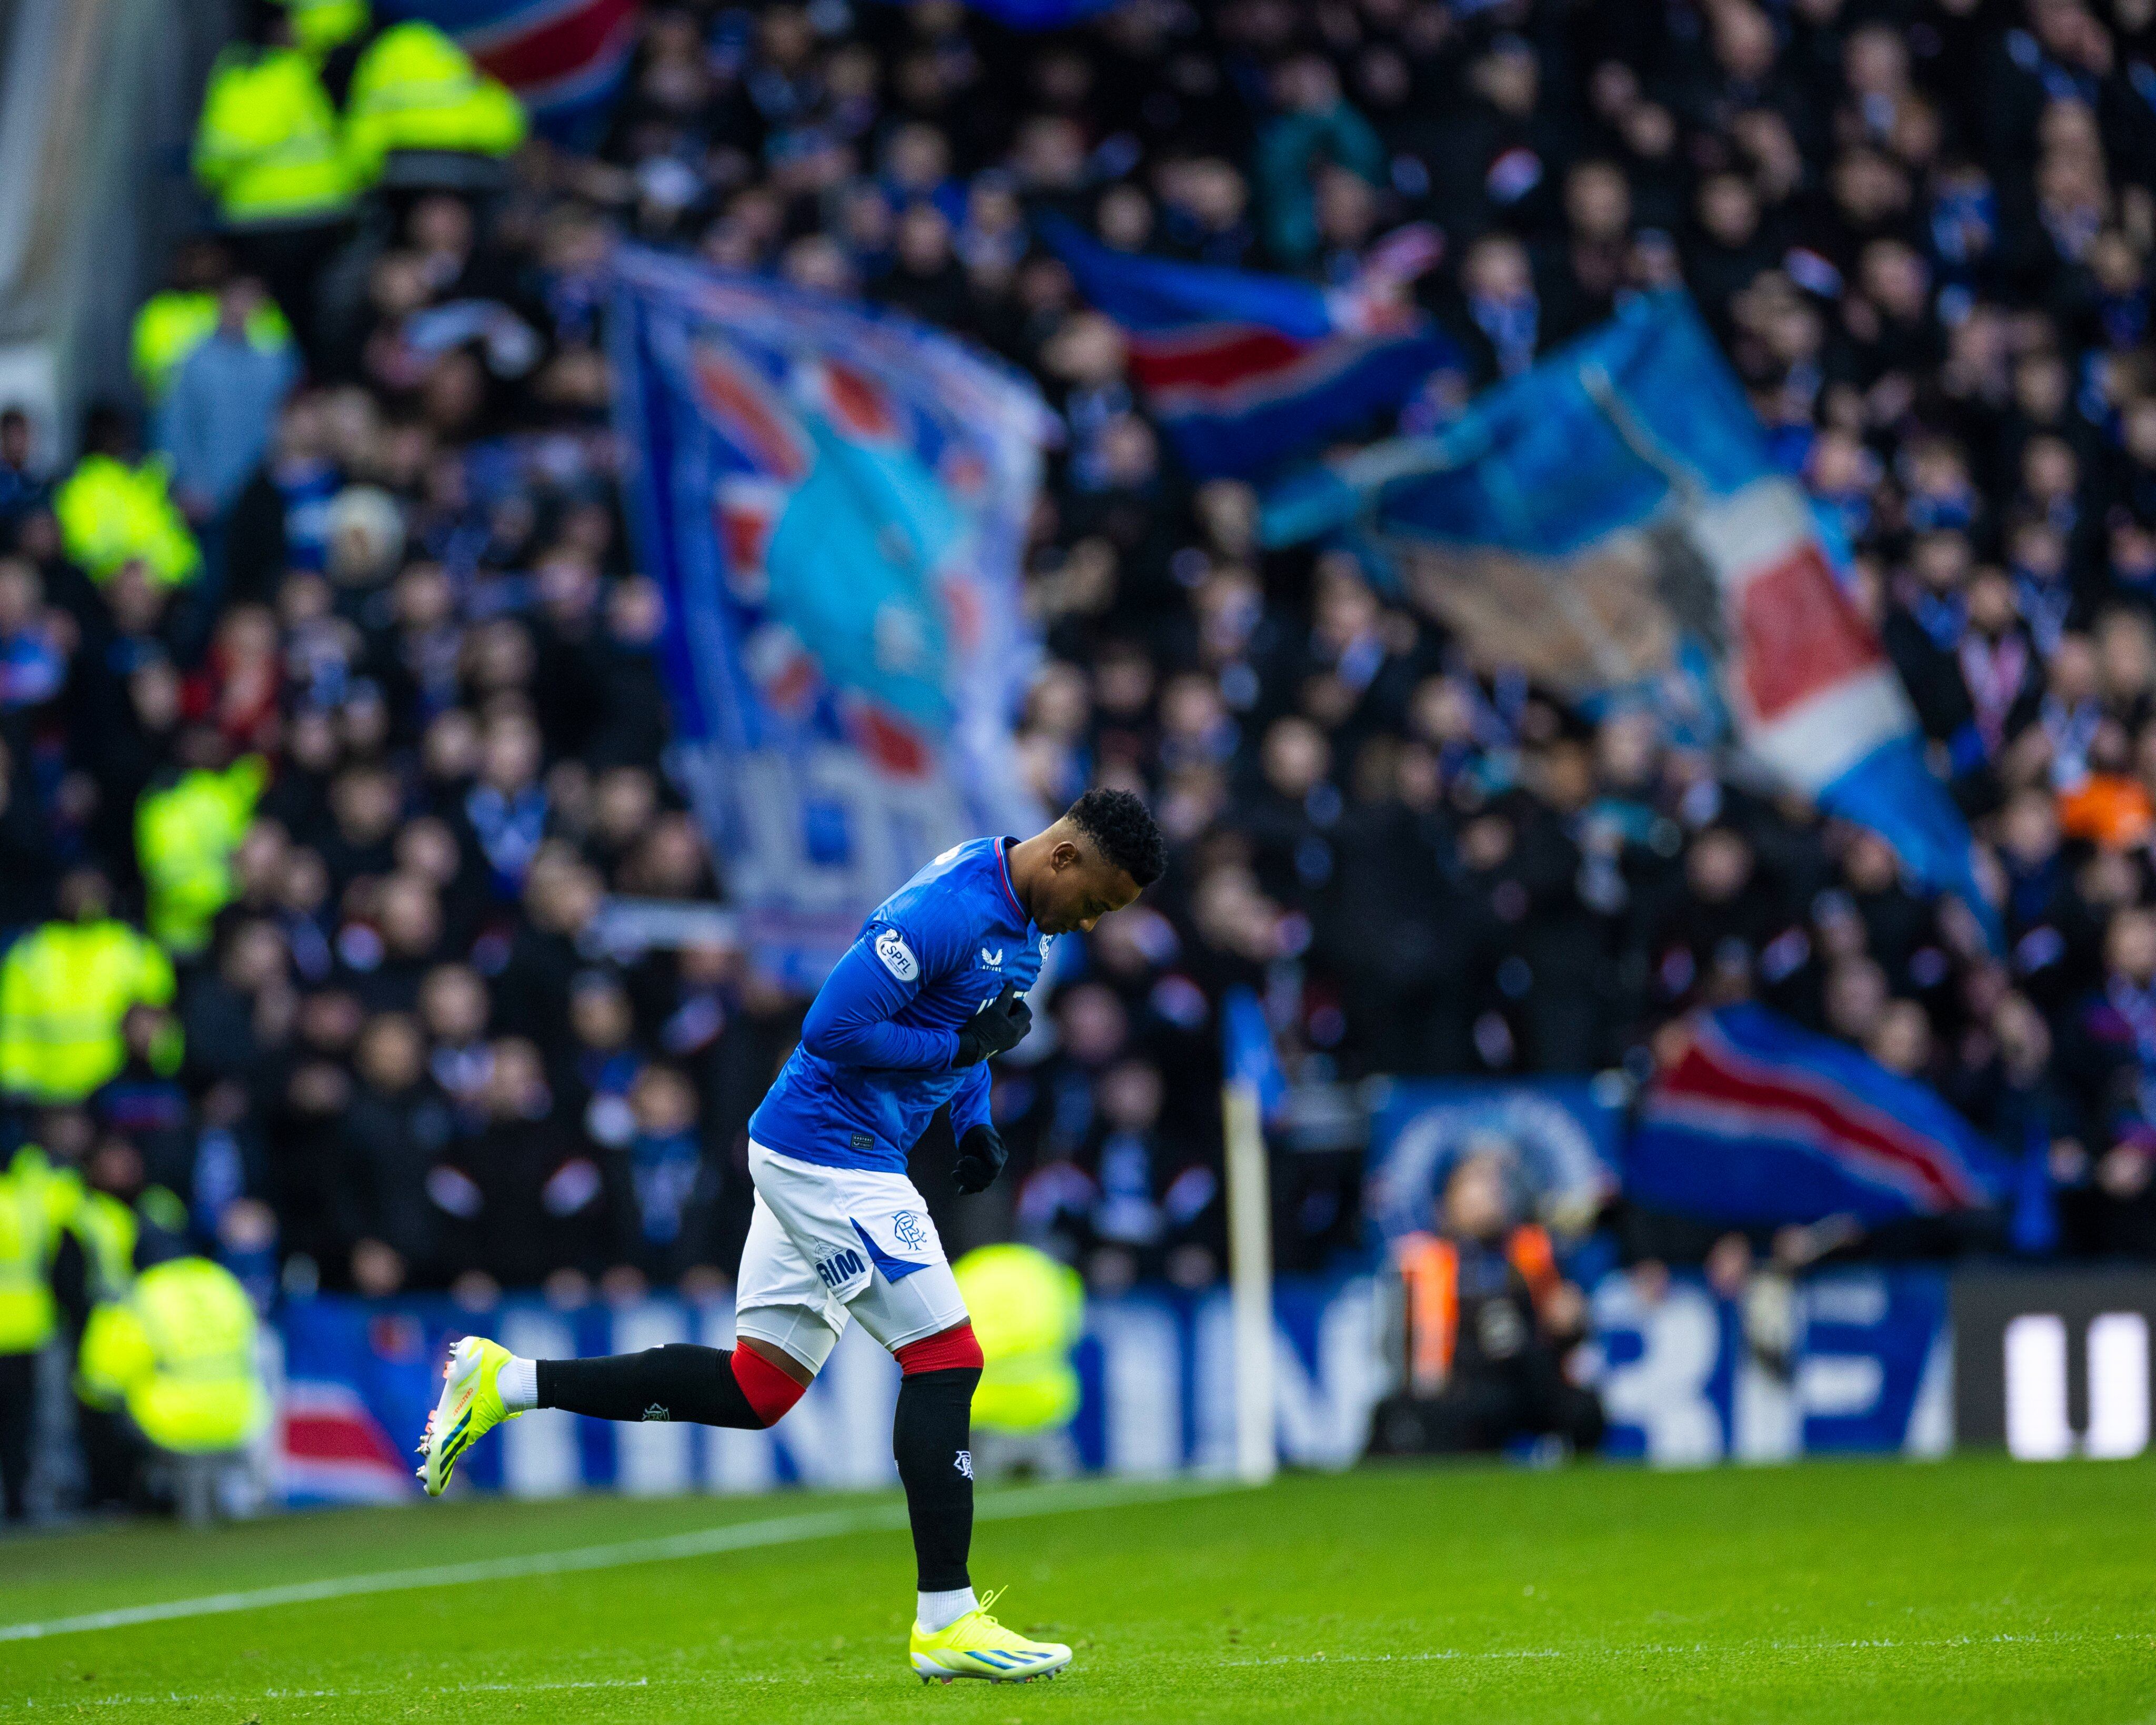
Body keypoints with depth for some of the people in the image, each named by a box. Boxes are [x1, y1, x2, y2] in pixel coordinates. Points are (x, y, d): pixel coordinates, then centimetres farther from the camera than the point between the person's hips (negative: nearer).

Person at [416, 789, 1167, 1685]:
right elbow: (832, 1027, -23)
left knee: (754, 1390, 10)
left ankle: (505, 1384, 15)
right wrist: (962, 1048, -18)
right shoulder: (948, 912, -22)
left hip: (813, 1160, 10)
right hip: (830, 1154, -10)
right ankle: (947, 1622, -4)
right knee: (945, 1359, -9)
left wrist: (973, 1120, 11)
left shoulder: (1022, 918, 10)